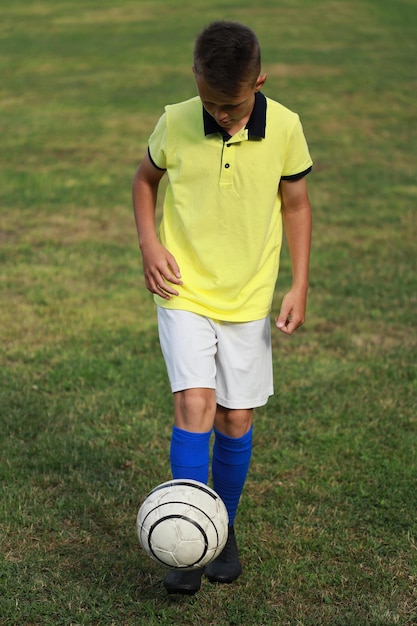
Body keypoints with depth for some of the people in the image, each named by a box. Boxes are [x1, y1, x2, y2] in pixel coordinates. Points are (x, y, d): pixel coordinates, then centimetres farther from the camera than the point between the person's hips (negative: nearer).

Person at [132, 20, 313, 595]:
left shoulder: (284, 128, -8)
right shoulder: (175, 123, -9)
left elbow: (296, 204, 4)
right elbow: (145, 178, 10)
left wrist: (299, 286, -1)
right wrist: (149, 245, -5)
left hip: (248, 301, 1)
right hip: (184, 293, -1)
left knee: (236, 422, 6)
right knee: (195, 405, -16)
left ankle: (224, 531, 28)